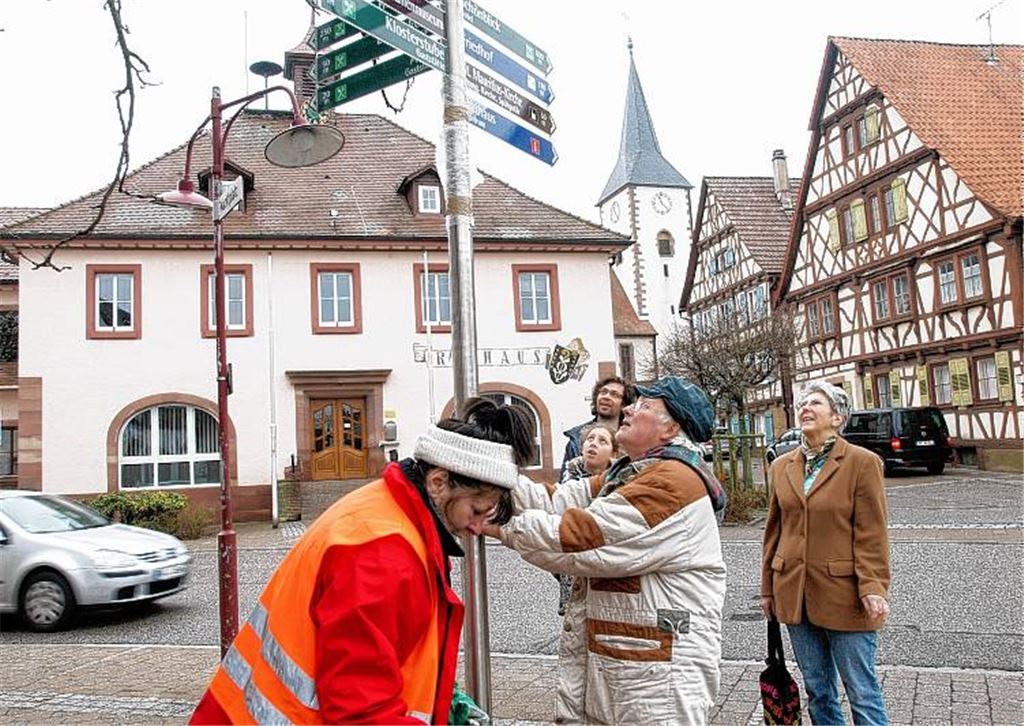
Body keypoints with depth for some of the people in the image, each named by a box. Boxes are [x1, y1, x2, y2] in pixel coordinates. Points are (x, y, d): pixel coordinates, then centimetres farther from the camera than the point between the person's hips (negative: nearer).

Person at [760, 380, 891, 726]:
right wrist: (768, 588, 14)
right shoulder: (782, 466, 8)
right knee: (817, 692, 16)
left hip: (844, 595, -5)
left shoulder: (862, 462, -7)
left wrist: (873, 588, -19)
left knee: (862, 694, 4)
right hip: (795, 594, 5)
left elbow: (871, 535, -9)